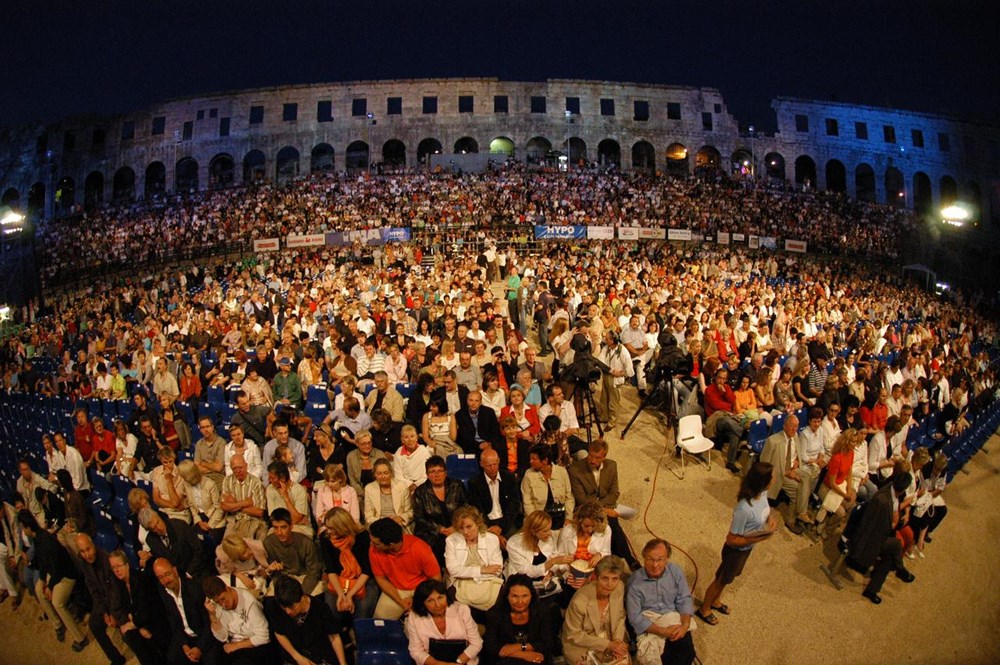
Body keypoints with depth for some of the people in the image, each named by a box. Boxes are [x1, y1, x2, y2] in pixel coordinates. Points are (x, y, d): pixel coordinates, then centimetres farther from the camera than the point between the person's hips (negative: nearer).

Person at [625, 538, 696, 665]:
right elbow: (634, 617, -14)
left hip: (673, 616, 3)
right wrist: (663, 631, -22)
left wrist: (685, 625, -18)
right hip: (648, 622, -3)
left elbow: (684, 600, 0)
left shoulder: (676, 571, -5)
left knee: (686, 652, -19)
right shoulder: (635, 581, -15)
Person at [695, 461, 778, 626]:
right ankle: (704, 609, 43)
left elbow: (766, 510, 8)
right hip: (736, 550, -7)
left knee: (727, 578, 30)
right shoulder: (744, 509, -41)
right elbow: (732, 539, -30)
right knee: (722, 580, 18)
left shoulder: (762, 493, -17)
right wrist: (759, 538, -28)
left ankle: (715, 601, 56)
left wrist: (772, 519, -13)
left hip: (748, 547, 7)